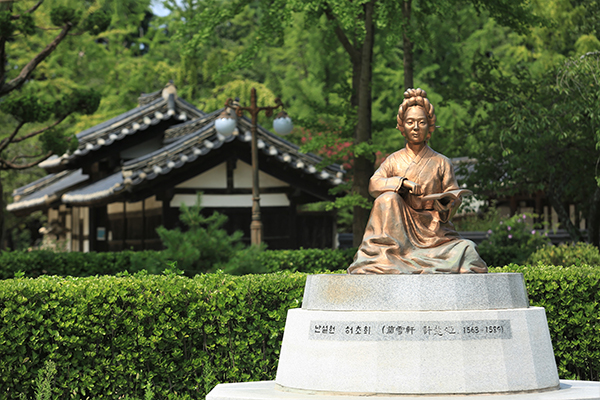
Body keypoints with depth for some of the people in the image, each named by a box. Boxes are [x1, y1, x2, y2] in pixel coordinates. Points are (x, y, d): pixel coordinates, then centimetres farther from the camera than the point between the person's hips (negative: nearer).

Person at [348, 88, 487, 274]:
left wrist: (445, 202, -21)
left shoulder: (441, 163, 7)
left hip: (434, 229, -1)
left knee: (467, 251, -28)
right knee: (388, 198, -28)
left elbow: (454, 198, 3)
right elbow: (374, 184, -6)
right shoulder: (394, 160, 9)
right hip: (400, 229, 1)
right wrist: (403, 182, -21)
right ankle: (384, 256, -26)